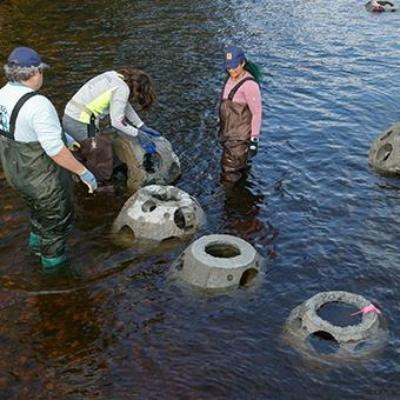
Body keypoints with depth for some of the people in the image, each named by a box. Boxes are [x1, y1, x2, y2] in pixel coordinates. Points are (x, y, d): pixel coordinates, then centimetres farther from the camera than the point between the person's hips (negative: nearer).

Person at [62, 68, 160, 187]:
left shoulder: (114, 76, 10)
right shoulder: (122, 89, -16)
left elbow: (125, 105, 18)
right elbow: (117, 122, -17)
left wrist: (142, 126, 16)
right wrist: (139, 135, -6)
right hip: (81, 125, -9)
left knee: (87, 158, 25)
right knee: (102, 162, 4)